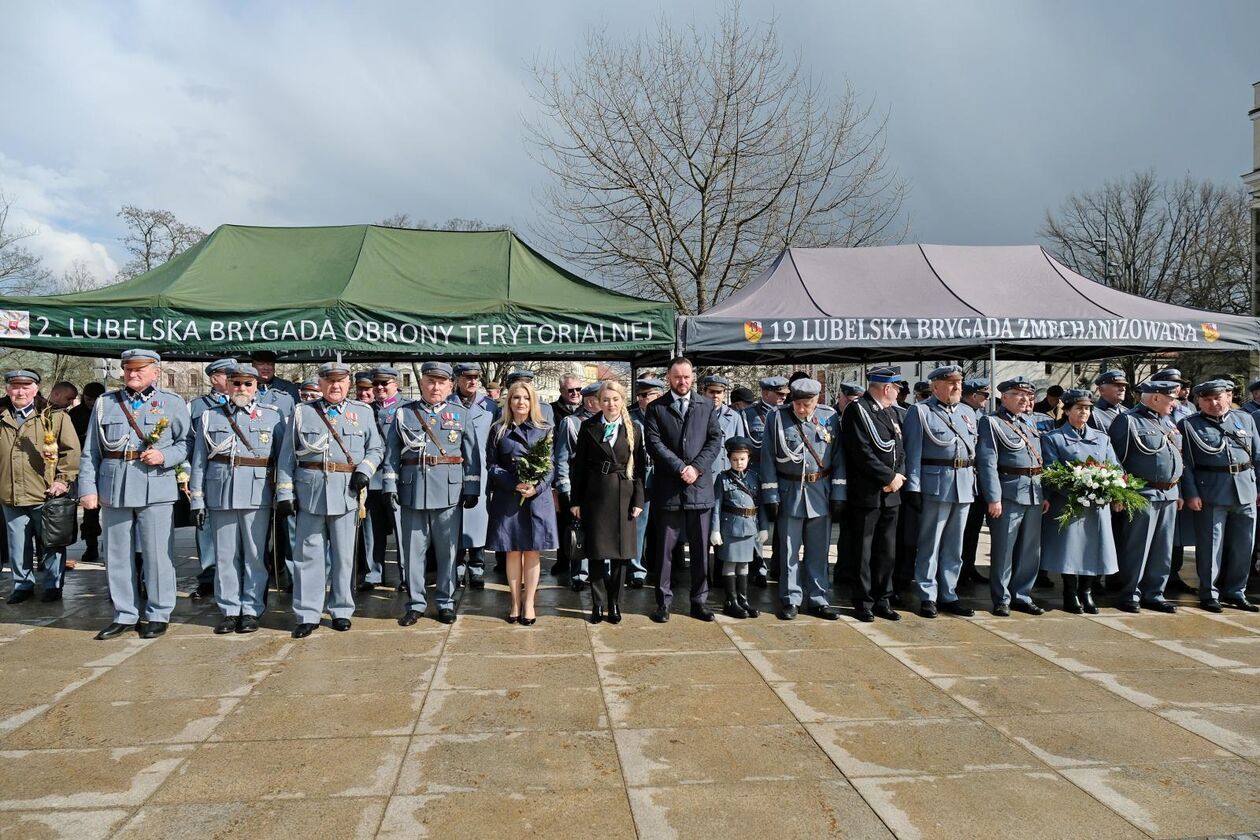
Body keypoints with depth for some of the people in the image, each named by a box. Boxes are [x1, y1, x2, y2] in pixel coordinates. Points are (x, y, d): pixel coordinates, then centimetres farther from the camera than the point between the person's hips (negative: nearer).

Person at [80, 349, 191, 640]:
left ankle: (159, 615, 13)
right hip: (113, 490, 3)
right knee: (117, 556, 9)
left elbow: (187, 442, 3)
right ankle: (125, 615, 21)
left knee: (157, 554, 1)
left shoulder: (173, 403, 4)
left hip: (156, 490, -3)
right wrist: (88, 488, 2)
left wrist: (164, 456, -15)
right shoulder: (105, 403, 11)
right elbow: (90, 451, 9)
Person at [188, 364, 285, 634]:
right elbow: (199, 462, 9)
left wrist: (286, 496, 0)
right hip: (220, 495, 1)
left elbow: (284, 458, 5)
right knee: (225, 556, 6)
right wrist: (197, 500, 4)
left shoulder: (273, 416, 6)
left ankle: (251, 610, 12)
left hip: (257, 495, -1)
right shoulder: (209, 417, 10)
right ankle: (229, 610, 16)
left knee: (255, 555, 3)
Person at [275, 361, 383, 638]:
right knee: (309, 555, 4)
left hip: (347, 493, 1)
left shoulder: (363, 412, 9)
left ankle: (341, 611, 19)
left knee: (344, 555, 8)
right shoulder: (302, 412, 7)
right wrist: (284, 493, 0)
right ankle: (307, 615, 11)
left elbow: (377, 448, 12)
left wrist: (365, 469, -7)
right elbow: (287, 456, 5)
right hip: (309, 492, 0)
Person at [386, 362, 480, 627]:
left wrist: (472, 489, 0)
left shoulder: (461, 414, 6)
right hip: (413, 491, 1)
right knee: (413, 550, 6)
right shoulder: (403, 413, 7)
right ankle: (415, 603, 18)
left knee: (447, 550, 6)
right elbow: (392, 454, 7)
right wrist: (391, 486, -1)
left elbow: (472, 456, 5)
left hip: (448, 491, 0)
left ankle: (445, 603, 18)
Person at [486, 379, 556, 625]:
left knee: (532, 552, 4)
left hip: (538, 498, 0)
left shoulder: (544, 430, 5)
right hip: (507, 498, 0)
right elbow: (491, 466, 0)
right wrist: (514, 483, -14)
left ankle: (529, 603, 14)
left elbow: (551, 466, 4)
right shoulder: (498, 430, 4)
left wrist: (537, 486, -14)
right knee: (513, 552, 6)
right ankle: (515, 603, 18)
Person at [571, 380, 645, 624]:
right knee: (597, 552, 5)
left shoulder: (634, 429, 3)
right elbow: (579, 465, 2)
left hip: (624, 498, 1)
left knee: (621, 553, 5)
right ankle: (597, 606, 16)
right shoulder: (588, 427, 2)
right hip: (595, 496, 0)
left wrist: (638, 500, -4)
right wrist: (575, 500, -1)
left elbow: (640, 467, 3)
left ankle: (615, 605, 19)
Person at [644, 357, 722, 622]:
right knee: (665, 547, 4)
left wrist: (697, 467, -9)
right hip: (669, 488, -2)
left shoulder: (706, 405, 10)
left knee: (700, 548, 8)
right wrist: (680, 468, -14)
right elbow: (654, 443, -5)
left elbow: (716, 439, 5)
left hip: (700, 485, 2)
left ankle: (699, 601, 17)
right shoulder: (656, 408, 4)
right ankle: (664, 600, 14)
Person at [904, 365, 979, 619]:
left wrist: (976, 484, 13)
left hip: (964, 487, 6)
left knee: (954, 545, 12)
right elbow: (913, 452, -8)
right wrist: (914, 487, -13)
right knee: (930, 544, 1)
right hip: (935, 486, -6)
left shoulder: (968, 413, 16)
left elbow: (975, 450, 18)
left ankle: (948, 595, 22)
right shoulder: (920, 412, -4)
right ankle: (927, 596, 10)